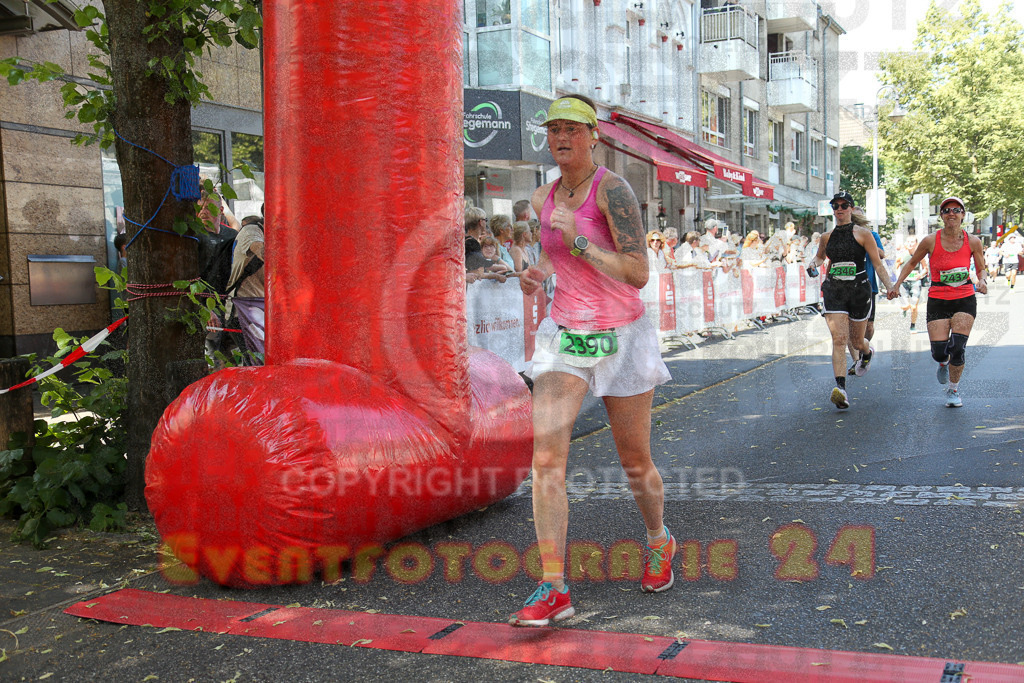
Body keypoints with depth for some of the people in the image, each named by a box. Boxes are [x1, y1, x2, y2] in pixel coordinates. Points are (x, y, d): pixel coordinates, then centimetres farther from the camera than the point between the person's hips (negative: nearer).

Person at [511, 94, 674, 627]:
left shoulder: (613, 190, -14)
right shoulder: (544, 199, 6)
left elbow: (638, 275, -22)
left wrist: (577, 239, -26)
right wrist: (537, 275, 3)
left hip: (621, 340, -4)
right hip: (565, 337, 4)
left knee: (635, 465, 10)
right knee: (545, 457, -13)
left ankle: (659, 541, 41)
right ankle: (553, 590, -10)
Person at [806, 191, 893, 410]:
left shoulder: (863, 234, -2)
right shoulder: (826, 237, 7)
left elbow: (878, 264, -1)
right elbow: (820, 256, 26)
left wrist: (890, 287, -9)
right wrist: (813, 264, 3)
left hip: (859, 291, -1)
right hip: (834, 291, 2)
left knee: (857, 341, 11)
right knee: (838, 338, -14)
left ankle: (867, 353, 50)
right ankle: (841, 388, -20)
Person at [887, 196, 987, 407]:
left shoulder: (973, 242, -3)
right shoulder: (930, 241, -7)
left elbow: (981, 269, 10)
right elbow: (911, 263, 8)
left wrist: (982, 281, -11)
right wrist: (897, 284, -2)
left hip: (965, 300, 0)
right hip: (938, 301, 0)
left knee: (957, 347, -14)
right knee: (939, 352, -7)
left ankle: (953, 390, 11)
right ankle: (943, 364, 35)